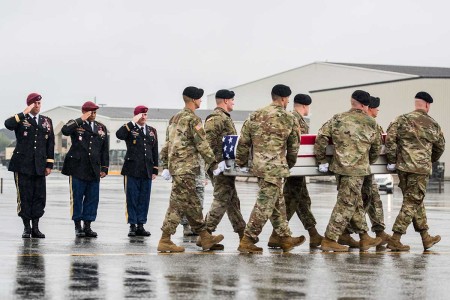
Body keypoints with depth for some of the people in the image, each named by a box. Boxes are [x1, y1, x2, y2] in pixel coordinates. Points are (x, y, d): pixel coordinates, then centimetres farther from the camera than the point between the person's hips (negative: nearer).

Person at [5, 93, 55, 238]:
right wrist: (24, 113, -21)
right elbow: (8, 124, -21)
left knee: (39, 196, 2)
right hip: (23, 165, -3)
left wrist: (49, 164, 8)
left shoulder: (47, 121, 13)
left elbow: (50, 144, 13)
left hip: (39, 165, 3)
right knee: (24, 196, -1)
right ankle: (27, 228, 7)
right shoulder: (21, 119, 2)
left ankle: (35, 227, 10)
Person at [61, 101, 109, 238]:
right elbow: (65, 131, -22)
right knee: (77, 197, 0)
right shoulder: (76, 125, 2)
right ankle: (78, 226, 8)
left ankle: (87, 226, 11)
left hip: (94, 170, 4)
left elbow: (105, 150, 16)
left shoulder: (101, 128, 14)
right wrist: (81, 120, -18)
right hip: (77, 167, -4)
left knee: (92, 198, 3)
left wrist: (104, 168, 10)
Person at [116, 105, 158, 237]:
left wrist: (155, 170, 12)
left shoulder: (152, 131, 15)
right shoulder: (130, 129, 0)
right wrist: (133, 122, -20)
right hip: (132, 170, -4)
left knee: (144, 199, 5)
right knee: (132, 199, 0)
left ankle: (141, 225, 11)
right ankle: (132, 226, 5)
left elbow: (155, 151, 16)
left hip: (147, 171, 4)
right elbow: (119, 135, -23)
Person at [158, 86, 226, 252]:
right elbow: (202, 145, -12)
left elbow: (167, 145, 18)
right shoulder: (192, 119, -11)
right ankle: (165, 241, -7)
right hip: (186, 168, -10)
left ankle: (205, 238, 19)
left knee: (192, 204, 13)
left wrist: (166, 167, 21)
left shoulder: (174, 118, 16)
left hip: (174, 165, 10)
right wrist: (213, 164, -6)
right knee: (178, 204, -7)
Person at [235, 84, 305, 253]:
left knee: (278, 203, 16)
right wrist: (289, 164, 22)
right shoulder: (289, 119, -3)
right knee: (265, 204, -3)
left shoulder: (255, 116, 9)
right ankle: (247, 241, -4)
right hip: (275, 168, -7)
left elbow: (243, 141, 9)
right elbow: (294, 146, 5)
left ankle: (285, 238, 23)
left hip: (259, 166, 7)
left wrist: (241, 163, 19)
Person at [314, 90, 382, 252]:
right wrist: (368, 162, 28)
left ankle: (364, 238, 23)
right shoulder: (370, 123, -1)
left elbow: (321, 137, 0)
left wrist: (322, 160, 8)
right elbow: (376, 147, 10)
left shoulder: (337, 119, 6)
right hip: (357, 169, -5)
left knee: (356, 203, 16)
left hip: (339, 166, 5)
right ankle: (329, 240, -4)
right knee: (346, 204, -2)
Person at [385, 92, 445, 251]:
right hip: (421, 168, -3)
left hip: (403, 166, 3)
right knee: (412, 203, 2)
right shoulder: (433, 125, 4)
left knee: (416, 202, 15)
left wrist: (392, 160, 1)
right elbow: (440, 147, 17)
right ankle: (395, 240, -4)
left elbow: (390, 139, -8)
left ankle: (426, 238, 23)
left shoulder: (402, 120, 2)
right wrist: (431, 160, 35)